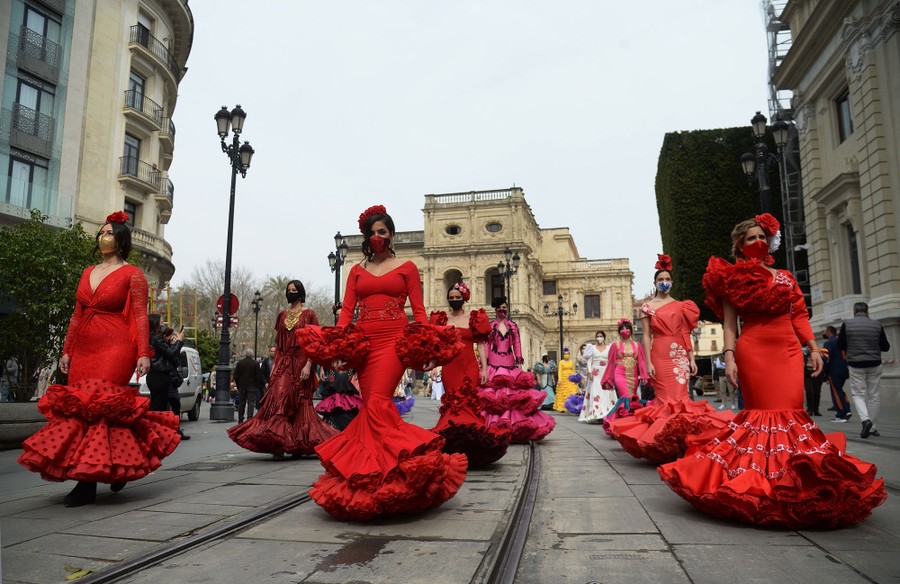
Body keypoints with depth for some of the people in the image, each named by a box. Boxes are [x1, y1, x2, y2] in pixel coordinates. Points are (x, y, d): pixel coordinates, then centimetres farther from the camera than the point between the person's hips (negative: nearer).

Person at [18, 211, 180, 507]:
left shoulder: (132, 274, 1)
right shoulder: (87, 273, 20)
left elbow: (140, 316, -6)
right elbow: (77, 315, 21)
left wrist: (143, 353, -13)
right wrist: (67, 350, 16)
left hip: (115, 349, -7)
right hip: (83, 349, 7)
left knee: (99, 406, -12)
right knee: (77, 407, 2)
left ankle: (88, 483, -6)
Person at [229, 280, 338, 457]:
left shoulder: (309, 314, 1)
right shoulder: (282, 315, 15)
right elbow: (278, 343, 18)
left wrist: (308, 365, -14)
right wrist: (274, 364, 10)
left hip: (300, 362, -4)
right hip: (283, 363, 4)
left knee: (300, 403, 1)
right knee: (279, 399, -9)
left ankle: (299, 445, 9)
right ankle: (279, 443, -8)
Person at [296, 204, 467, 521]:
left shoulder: (407, 267, 10)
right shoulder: (357, 270, 18)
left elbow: (418, 310, 4)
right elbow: (346, 310, 9)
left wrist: (427, 348, -9)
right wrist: (338, 348, -5)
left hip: (394, 340, -4)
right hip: (362, 342, 4)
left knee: (377, 404, -18)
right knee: (374, 408, 1)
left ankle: (382, 473, -10)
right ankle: (382, 471, 11)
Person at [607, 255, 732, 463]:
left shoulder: (681, 306, 13)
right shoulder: (648, 307, 5)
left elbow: (686, 334, 12)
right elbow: (646, 336, 0)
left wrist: (692, 359, 5)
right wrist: (648, 362, -8)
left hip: (680, 356, 2)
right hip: (660, 356, -2)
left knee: (681, 397, -2)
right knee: (665, 398, -4)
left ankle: (681, 442, 5)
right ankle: (667, 443, 3)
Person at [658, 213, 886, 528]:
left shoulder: (785, 277, 19)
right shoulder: (734, 278, 6)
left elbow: (799, 317, 17)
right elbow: (729, 324, -1)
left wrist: (813, 348, 7)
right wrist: (729, 357, -12)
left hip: (788, 351, 4)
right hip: (753, 351, -4)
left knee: (791, 411, -4)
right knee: (762, 412, -5)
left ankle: (791, 476, 4)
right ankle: (761, 476, 2)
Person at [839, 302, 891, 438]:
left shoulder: (847, 325, -5)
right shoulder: (877, 325, 0)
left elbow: (840, 346, 1)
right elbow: (885, 347, 5)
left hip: (855, 365, -2)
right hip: (874, 365, 2)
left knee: (858, 394, 6)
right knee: (874, 395, 10)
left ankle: (865, 419, -18)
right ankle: (873, 427, 16)